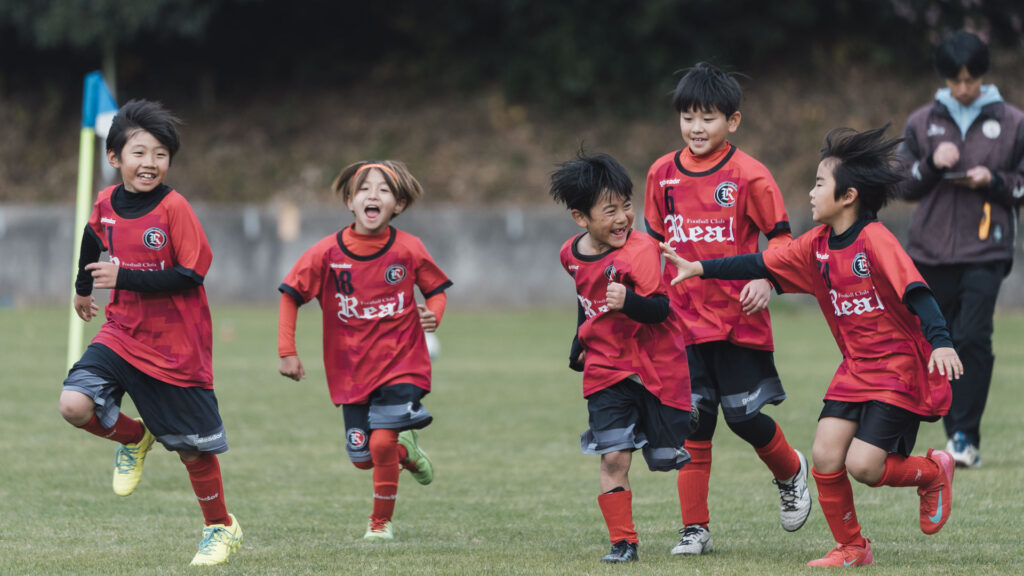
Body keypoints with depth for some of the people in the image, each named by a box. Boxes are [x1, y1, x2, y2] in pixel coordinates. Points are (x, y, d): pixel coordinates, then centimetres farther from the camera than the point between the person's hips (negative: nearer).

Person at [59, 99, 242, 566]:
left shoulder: (174, 207, -17)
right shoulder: (105, 204, -1)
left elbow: (191, 274, -21)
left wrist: (124, 278, -26)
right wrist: (83, 289, 38)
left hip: (175, 347, -4)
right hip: (122, 333, 4)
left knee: (192, 445, 5)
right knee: (74, 405, -18)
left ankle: (221, 527, 27)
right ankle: (134, 439, 13)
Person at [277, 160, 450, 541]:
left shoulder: (408, 250, -8)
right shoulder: (327, 253, -8)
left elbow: (436, 290, 6)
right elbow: (291, 295, 0)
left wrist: (433, 314, -16)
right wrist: (287, 352, -5)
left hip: (401, 363, -2)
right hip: (351, 370, 2)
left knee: (382, 442, -18)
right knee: (362, 458, 5)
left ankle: (381, 523, 3)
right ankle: (407, 451, 40)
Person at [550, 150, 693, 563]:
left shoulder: (639, 251, -20)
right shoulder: (571, 254, 0)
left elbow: (659, 309, -27)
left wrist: (628, 303, -45)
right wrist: (580, 340, 24)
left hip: (656, 366, -4)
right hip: (606, 370, 4)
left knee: (671, 456, 6)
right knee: (613, 456, -10)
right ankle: (622, 542, -4)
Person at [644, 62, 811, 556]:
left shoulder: (748, 175, -7)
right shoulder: (663, 173, 6)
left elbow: (781, 237, -4)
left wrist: (765, 279, -19)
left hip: (739, 319, -4)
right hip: (684, 320, 4)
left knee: (743, 417, -1)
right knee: (693, 426, 3)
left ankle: (790, 471, 30)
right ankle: (694, 528, 9)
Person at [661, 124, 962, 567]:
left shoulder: (875, 240, -18)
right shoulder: (817, 245, 5)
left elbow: (915, 291, -27)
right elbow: (762, 266, 12)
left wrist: (940, 343, -40)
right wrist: (699, 269, 10)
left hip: (899, 371, -7)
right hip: (855, 369, 7)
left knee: (863, 465, -15)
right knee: (825, 454, -5)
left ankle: (934, 472, 14)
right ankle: (851, 548, 11)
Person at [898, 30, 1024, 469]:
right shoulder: (921, 123, 10)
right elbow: (905, 186, 11)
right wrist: (932, 164, -8)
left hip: (985, 251, -3)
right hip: (933, 251, 3)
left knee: (973, 338, -17)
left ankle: (966, 436, -14)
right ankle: (956, 436, 14)